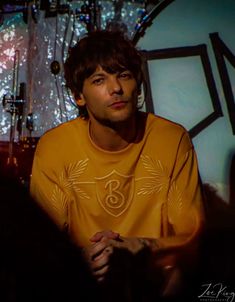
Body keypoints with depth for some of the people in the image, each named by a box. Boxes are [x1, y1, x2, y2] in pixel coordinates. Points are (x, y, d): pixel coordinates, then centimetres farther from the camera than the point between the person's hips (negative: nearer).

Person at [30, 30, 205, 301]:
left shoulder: (174, 141, -4)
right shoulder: (52, 147, -5)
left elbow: (188, 235, -2)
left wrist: (137, 250, -23)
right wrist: (86, 258, -27)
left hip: (156, 279, 2)